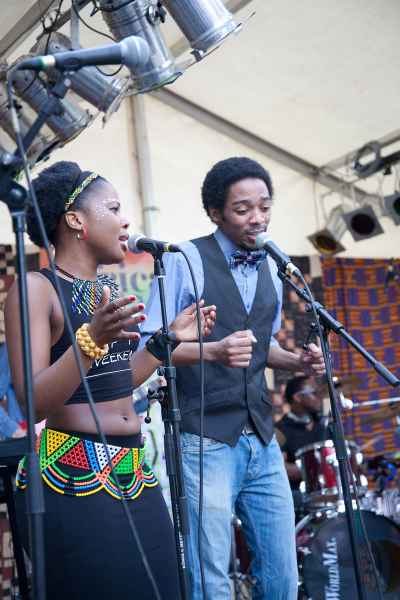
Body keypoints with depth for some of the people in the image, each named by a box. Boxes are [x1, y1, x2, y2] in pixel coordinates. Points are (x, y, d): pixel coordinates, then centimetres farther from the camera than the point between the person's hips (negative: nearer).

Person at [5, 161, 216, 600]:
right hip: (71, 481, -8)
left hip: (132, 474, 8)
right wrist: (92, 339, -30)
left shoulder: (108, 289, 14)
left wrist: (169, 338, 20)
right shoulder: (36, 288, -10)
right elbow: (34, 404, -18)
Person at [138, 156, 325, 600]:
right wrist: (214, 350, -26)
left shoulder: (271, 269, 13)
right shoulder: (185, 261, -7)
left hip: (262, 442, 6)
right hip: (205, 442, -6)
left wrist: (297, 361, 3)